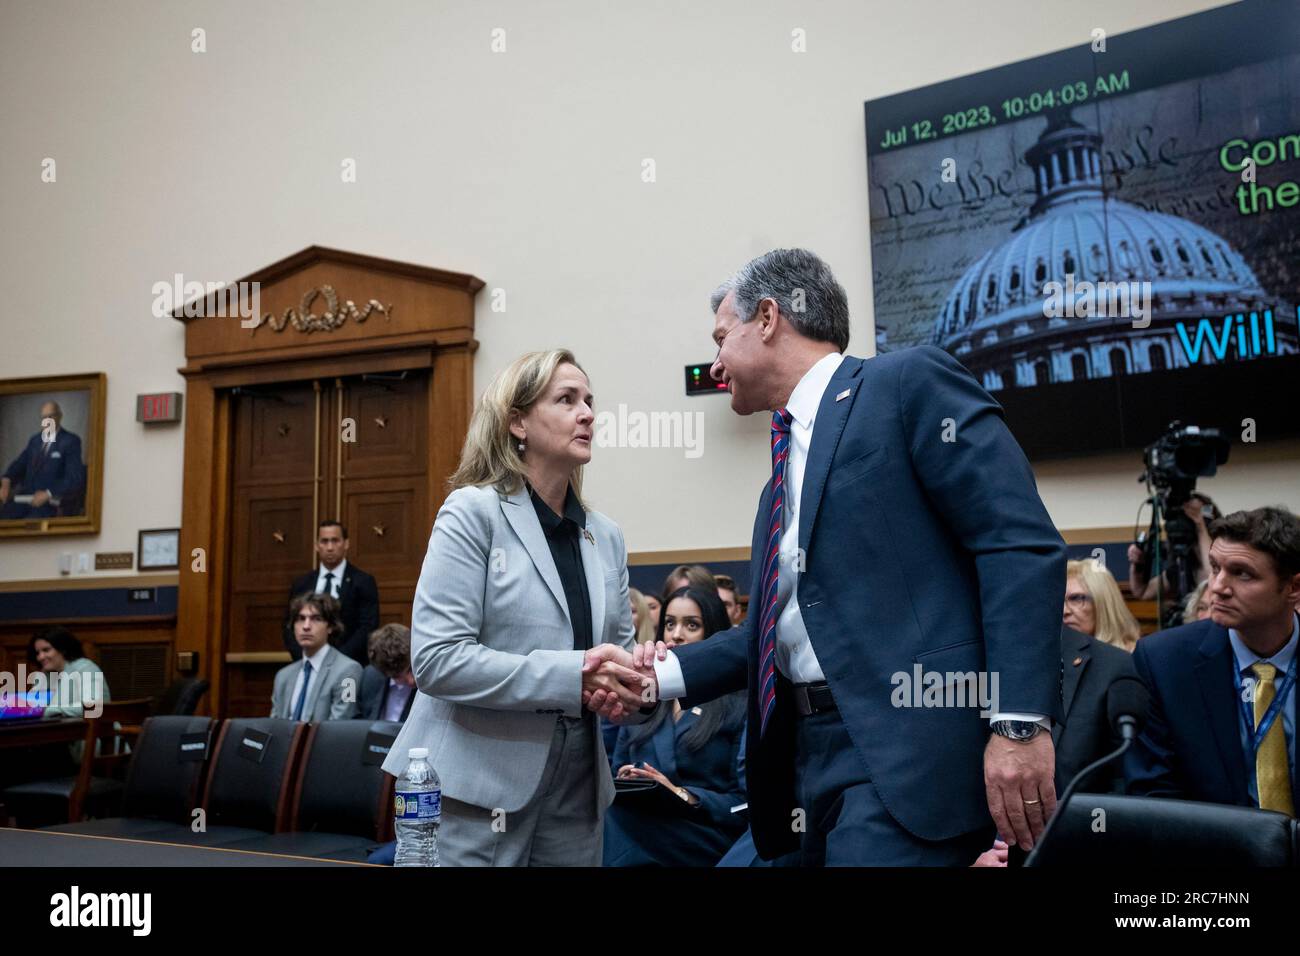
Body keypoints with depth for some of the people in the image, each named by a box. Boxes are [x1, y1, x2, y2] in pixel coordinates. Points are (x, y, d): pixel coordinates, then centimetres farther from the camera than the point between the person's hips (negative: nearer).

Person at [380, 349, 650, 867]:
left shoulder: (606, 537, 10)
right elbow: (436, 658, -16)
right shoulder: (474, 512, -8)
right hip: (480, 787, -6)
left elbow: (620, 650, 12)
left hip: (576, 791, 6)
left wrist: (637, 688, -11)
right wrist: (571, 674, -22)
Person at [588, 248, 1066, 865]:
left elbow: (1022, 543, -13)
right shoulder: (784, 471, 20)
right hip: (814, 754, 8)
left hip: (909, 747, -8)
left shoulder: (911, 381, -4)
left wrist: (1021, 721, -20)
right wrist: (664, 674, 9)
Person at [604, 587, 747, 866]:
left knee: (612, 821, -30)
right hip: (639, 825, 4)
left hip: (702, 840, -4)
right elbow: (616, 774, 20)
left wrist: (685, 796, -17)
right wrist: (624, 781, -3)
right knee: (610, 814, -30)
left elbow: (745, 802, -3)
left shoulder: (739, 705, 3)